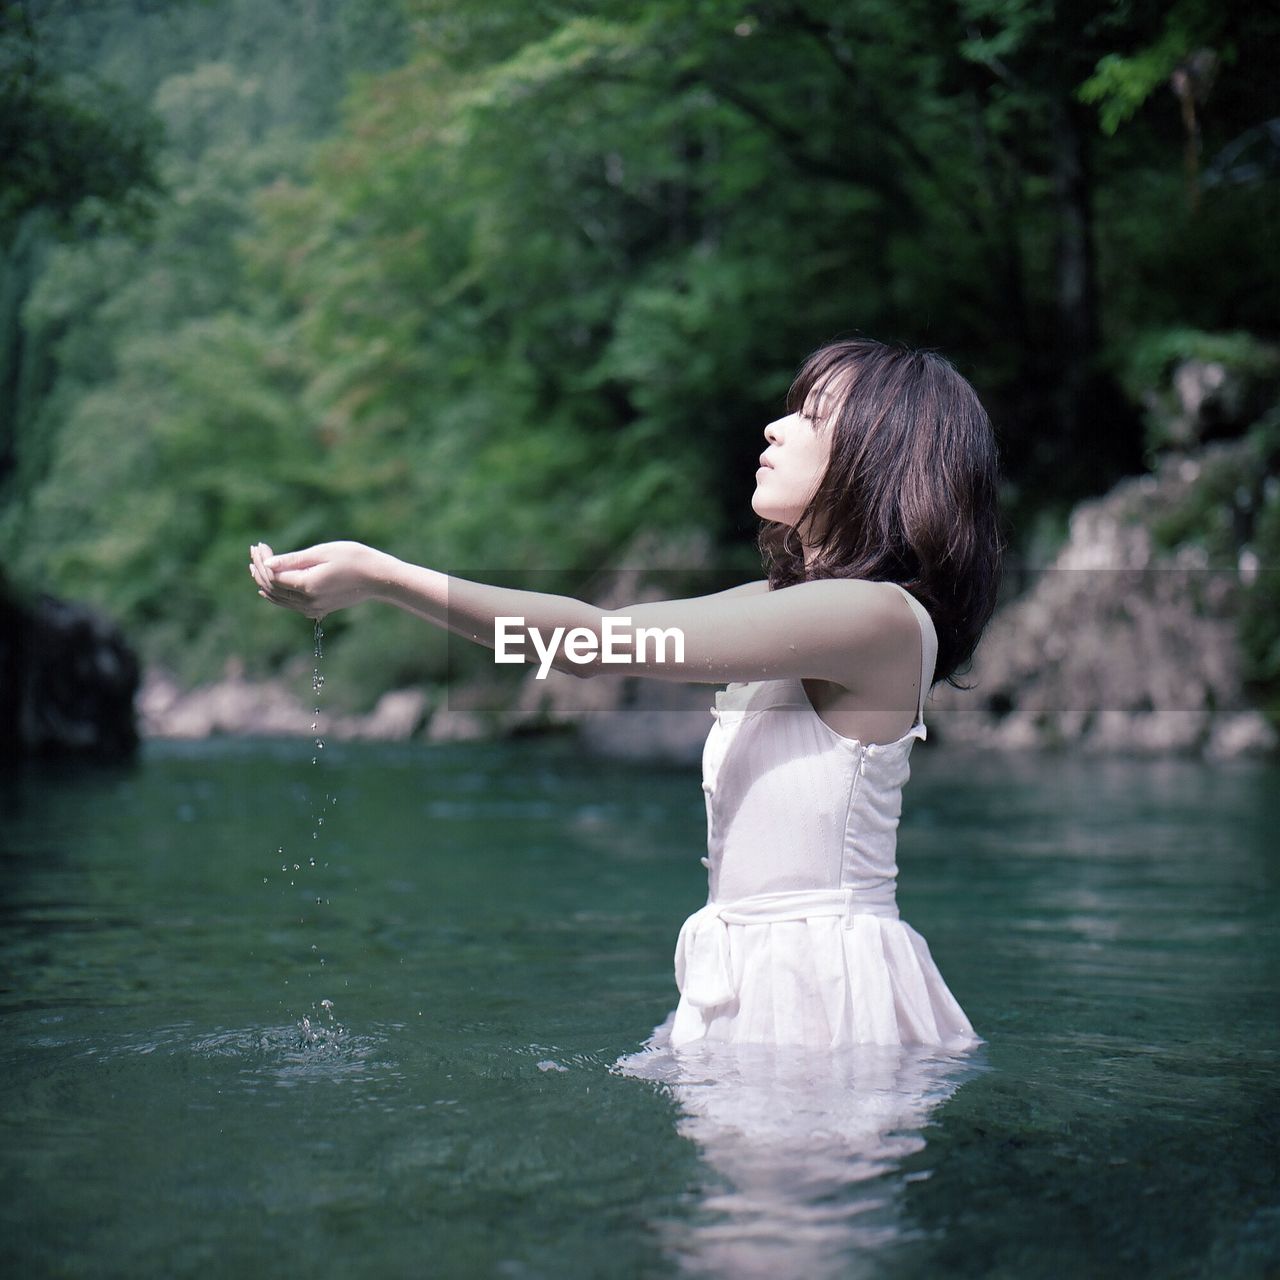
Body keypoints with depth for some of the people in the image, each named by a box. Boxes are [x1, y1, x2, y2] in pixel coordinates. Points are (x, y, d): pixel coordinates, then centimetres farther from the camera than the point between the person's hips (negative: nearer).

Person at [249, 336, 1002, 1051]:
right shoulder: (783, 604, 13)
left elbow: (600, 644, -19)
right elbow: (600, 629, 12)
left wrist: (385, 578, -18)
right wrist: (376, 579, 7)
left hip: (820, 994, -8)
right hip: (746, 981, 8)